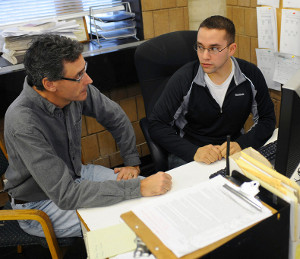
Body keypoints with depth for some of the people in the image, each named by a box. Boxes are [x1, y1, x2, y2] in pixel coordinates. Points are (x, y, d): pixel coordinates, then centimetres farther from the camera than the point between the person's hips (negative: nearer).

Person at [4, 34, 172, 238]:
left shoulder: (77, 88, -15)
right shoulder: (23, 124, -34)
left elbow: (115, 116, 4)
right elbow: (66, 196, -35)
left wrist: (133, 163, 1)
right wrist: (138, 188, -36)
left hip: (76, 174, 7)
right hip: (41, 203, -6)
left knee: (158, 192, -2)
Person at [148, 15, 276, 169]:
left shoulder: (251, 75, -4)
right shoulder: (184, 79, -12)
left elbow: (267, 119, 5)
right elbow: (156, 124, -10)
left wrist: (241, 144, -15)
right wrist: (194, 152, -23)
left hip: (233, 152, 3)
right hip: (188, 154, -2)